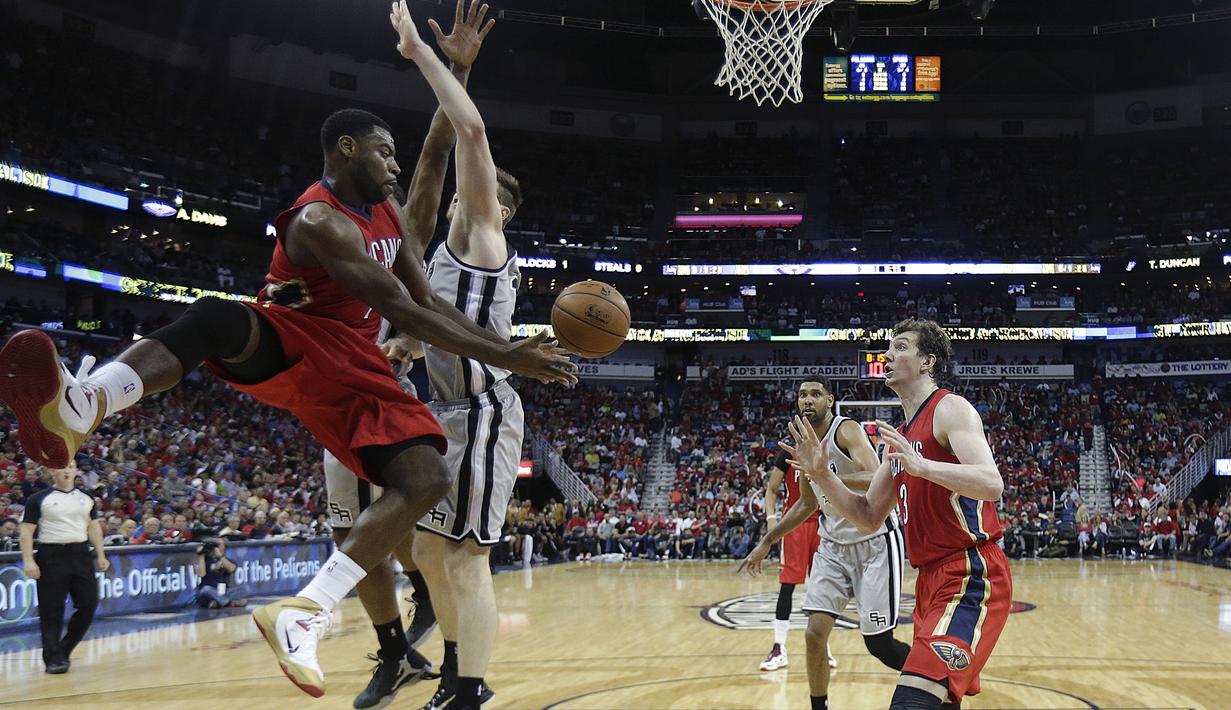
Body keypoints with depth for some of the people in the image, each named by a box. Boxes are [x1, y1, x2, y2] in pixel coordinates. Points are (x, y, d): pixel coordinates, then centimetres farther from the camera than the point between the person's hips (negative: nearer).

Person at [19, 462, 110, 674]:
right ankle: (53, 657, 5)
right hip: (51, 556, -4)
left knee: (88, 605, 0)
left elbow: (94, 527, 18)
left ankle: (64, 649, 17)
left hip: (80, 554, 4)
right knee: (52, 610, -3)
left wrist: (100, 555, 11)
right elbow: (27, 531, -3)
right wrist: (28, 560, -13)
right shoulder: (38, 499, -1)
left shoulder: (87, 498, 12)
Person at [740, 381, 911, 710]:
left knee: (878, 643, -3)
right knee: (815, 632, -6)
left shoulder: (846, 430, -15)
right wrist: (767, 542, 23)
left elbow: (878, 481, -32)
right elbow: (808, 505, 22)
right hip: (834, 545, 7)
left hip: (875, 542, -6)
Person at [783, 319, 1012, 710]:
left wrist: (921, 465, -34)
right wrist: (821, 474, 7)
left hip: (971, 577, -10)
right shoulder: (903, 433, 20)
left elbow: (992, 484, -23)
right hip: (933, 581, 10)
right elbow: (868, 517, 19)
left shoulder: (950, 408, -7)